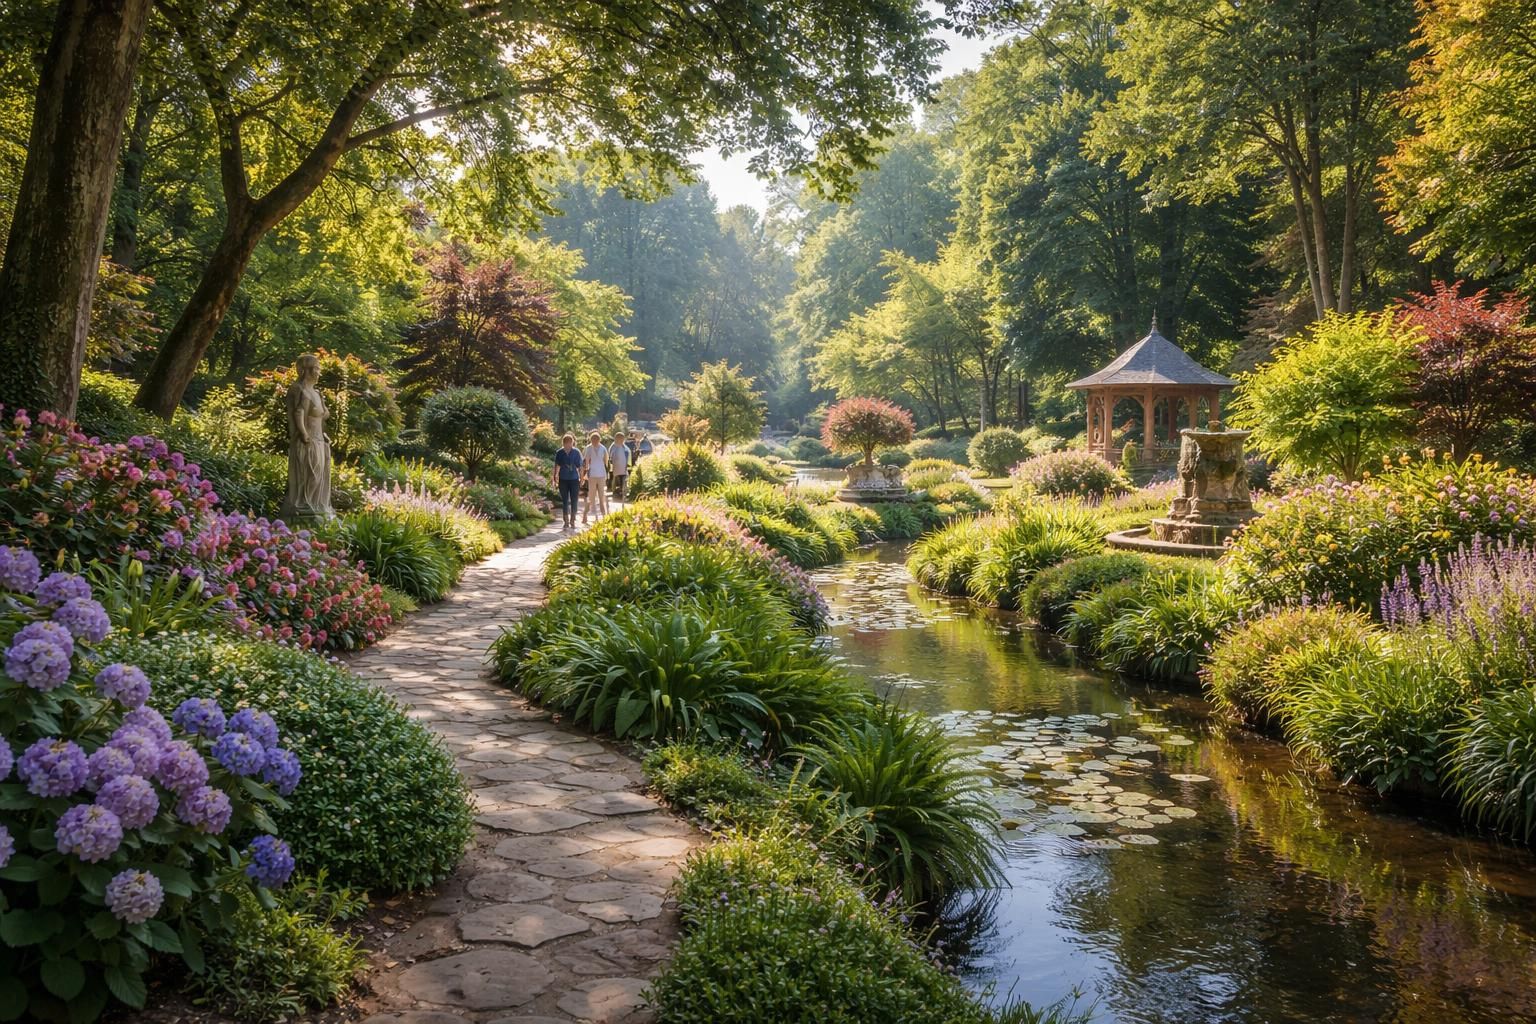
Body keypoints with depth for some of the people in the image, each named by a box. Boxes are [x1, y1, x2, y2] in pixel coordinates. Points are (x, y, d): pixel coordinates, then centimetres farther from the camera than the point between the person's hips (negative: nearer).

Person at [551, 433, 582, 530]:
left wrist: (581, 479, 3)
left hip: (574, 479, -1)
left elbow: (580, 467, 2)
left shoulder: (576, 453, -3)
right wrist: (555, 477, 3)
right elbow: (557, 466, 7)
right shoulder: (559, 453, -1)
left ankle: (573, 521, 15)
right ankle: (566, 521, 11)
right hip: (563, 480, 1)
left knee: (574, 501, 3)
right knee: (565, 501, 4)